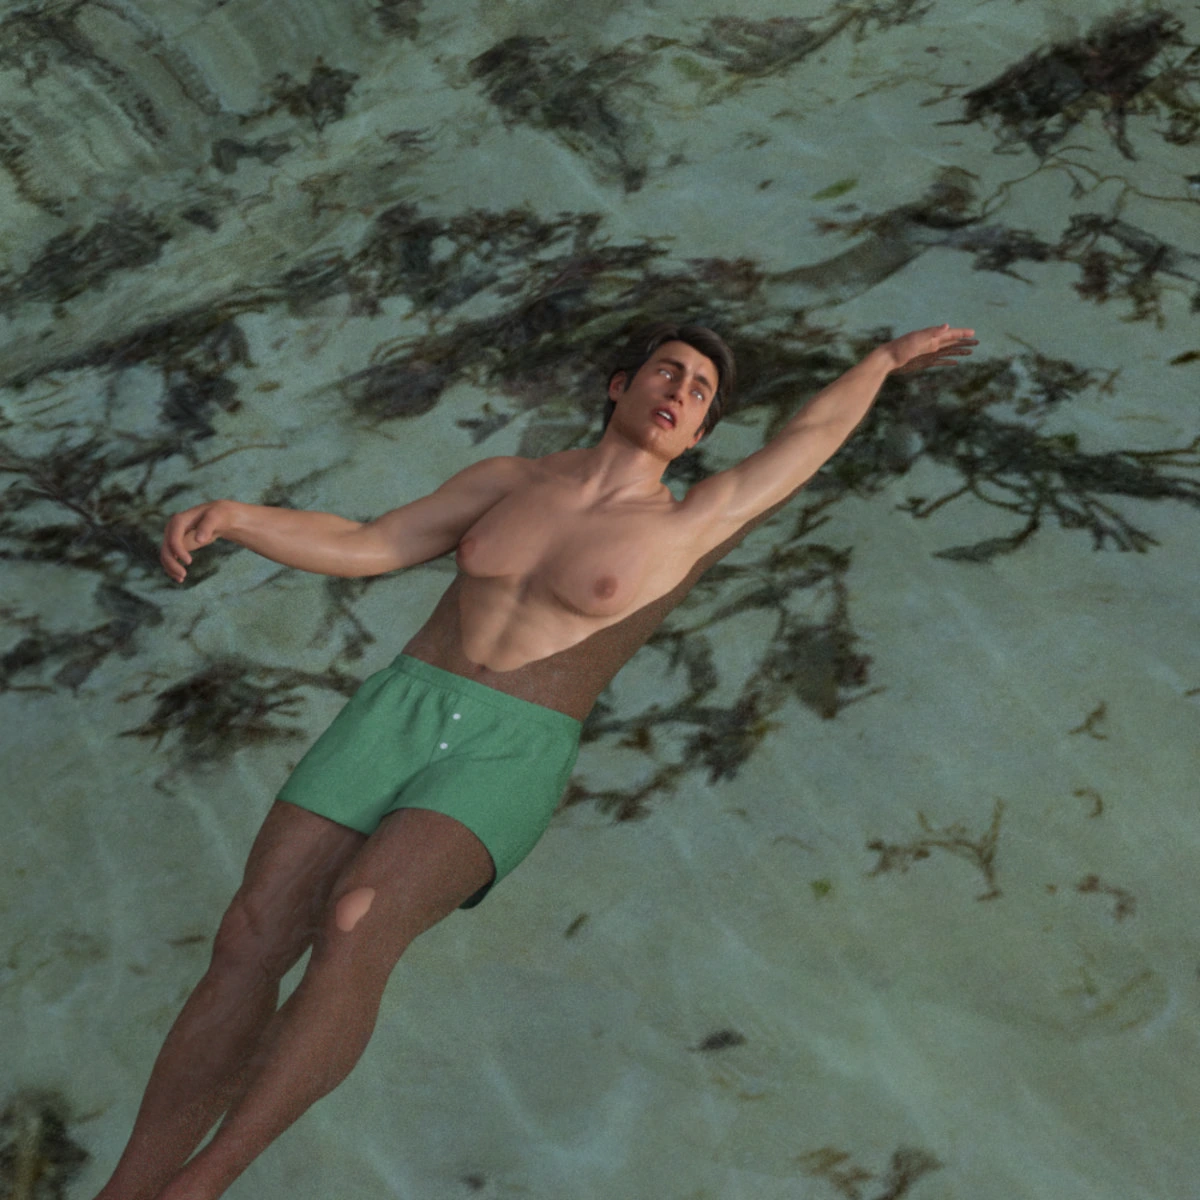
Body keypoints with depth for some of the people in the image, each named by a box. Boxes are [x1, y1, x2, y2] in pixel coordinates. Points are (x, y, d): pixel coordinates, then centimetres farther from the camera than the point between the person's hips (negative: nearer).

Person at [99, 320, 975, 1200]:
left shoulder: (691, 527, 9)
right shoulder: (511, 482, 18)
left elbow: (815, 432, 22)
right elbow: (363, 548, 16)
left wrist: (886, 357, 38)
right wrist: (234, 517, 1)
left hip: (510, 758, -3)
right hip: (397, 710, 3)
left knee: (354, 924, -31)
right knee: (251, 940, -17)